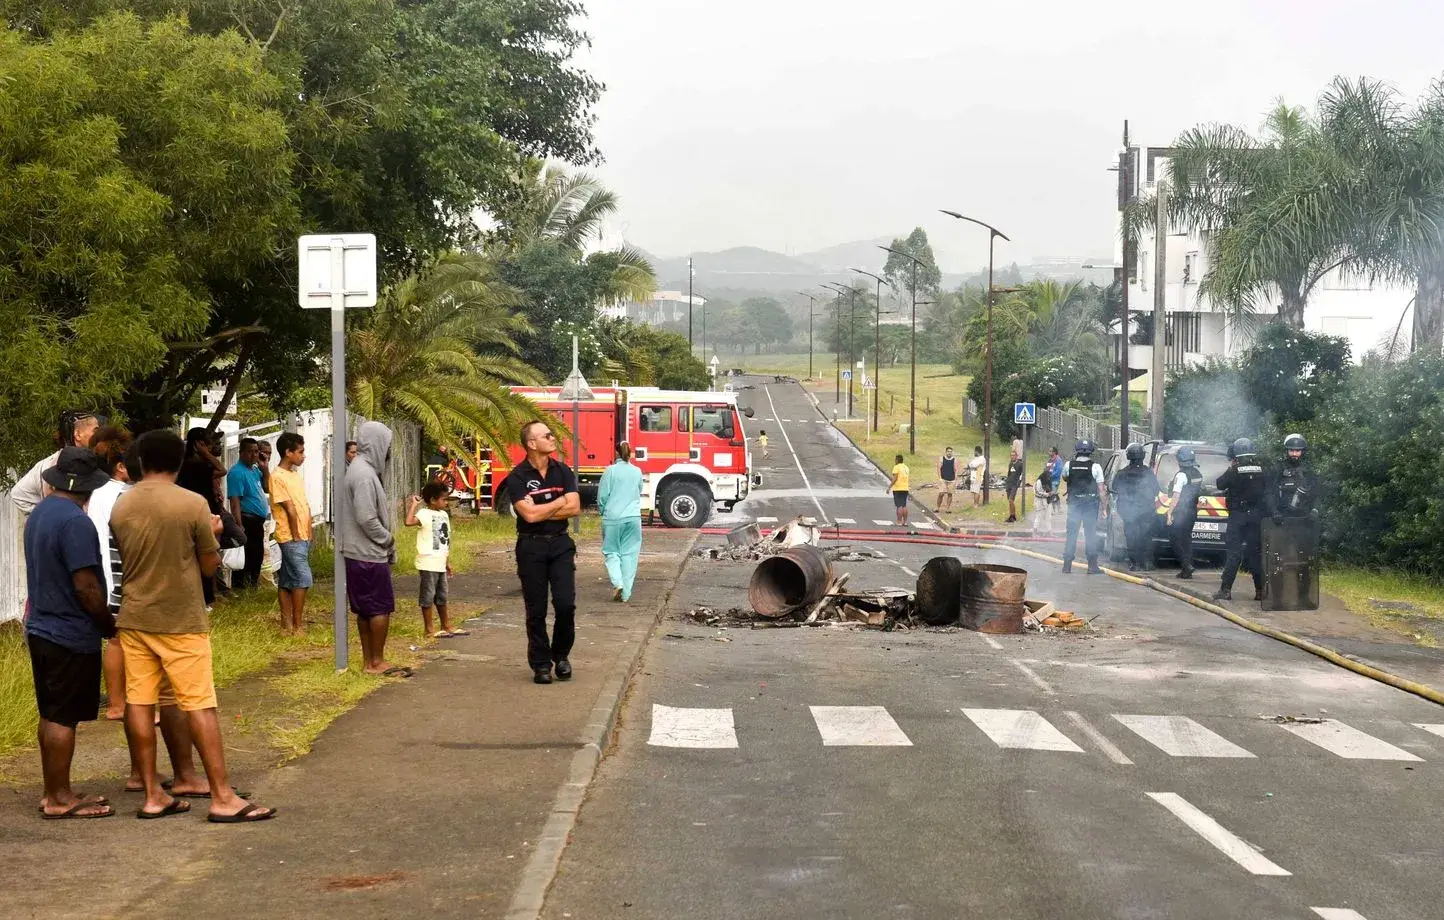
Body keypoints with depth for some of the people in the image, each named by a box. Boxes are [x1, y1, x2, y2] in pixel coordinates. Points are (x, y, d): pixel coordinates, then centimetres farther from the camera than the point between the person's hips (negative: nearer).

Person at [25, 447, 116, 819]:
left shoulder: (39, 514, 9)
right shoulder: (75, 522, -21)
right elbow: (85, 586, -23)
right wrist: (110, 625, -9)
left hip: (42, 628, 9)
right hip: (71, 635, -9)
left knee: (52, 715, 15)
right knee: (63, 719, -2)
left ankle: (53, 791, 22)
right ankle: (59, 799, 5)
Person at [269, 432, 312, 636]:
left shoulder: (296, 474, 15)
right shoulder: (278, 477, -13)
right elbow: (290, 509, -15)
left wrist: (309, 534, 10)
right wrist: (296, 537, -12)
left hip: (303, 537, 8)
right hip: (291, 537, -8)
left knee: (287, 582, 10)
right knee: (303, 578, -11)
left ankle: (288, 625, 11)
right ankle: (297, 626, -7)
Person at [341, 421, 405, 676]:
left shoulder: (362, 470, 13)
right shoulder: (364, 475, -19)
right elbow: (367, 519, -23)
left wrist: (386, 541, 12)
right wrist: (388, 540, -9)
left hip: (361, 553, 10)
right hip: (370, 554, -10)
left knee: (365, 610, 13)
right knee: (381, 608, -3)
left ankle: (369, 660, 18)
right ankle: (378, 662, 2)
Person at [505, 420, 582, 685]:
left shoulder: (563, 471, 4)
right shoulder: (517, 477, -7)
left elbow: (574, 508, -6)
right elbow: (529, 515, -18)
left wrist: (541, 511, -12)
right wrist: (560, 501, -6)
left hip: (560, 544, 2)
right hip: (531, 547, -2)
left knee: (566, 604, -6)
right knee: (536, 610, 3)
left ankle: (561, 655, 15)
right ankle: (541, 664, 12)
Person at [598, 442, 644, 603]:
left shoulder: (610, 471, -6)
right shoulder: (637, 472, 4)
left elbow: (602, 497, -3)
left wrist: (604, 512, 14)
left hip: (613, 518, -3)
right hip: (633, 517, 3)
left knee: (611, 552, 10)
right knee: (629, 554, 7)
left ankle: (617, 582, -12)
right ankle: (625, 594, 7)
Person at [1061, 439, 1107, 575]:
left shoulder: (1069, 465, -2)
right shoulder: (1095, 467, -7)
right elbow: (1101, 490, -6)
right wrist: (1104, 508, 0)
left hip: (1074, 504, 1)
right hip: (1091, 504, -1)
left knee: (1071, 534, 8)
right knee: (1091, 535, 5)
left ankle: (1067, 565, 6)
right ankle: (1092, 566, 4)